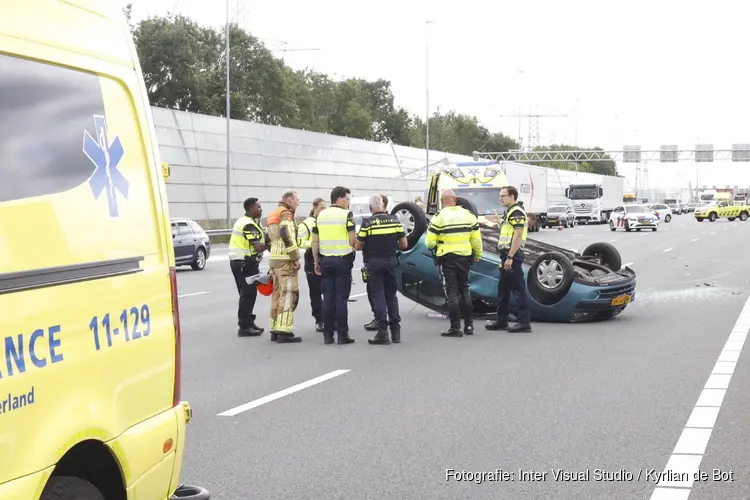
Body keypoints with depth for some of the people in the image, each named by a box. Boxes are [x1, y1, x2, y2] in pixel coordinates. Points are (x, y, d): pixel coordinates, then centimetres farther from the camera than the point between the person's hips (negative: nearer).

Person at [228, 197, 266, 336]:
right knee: (248, 294, -7)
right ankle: (244, 327, -5)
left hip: (239, 262, 10)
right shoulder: (249, 225, -17)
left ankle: (248, 322, 26)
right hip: (245, 263, -10)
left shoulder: (243, 221, 16)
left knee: (247, 294, 17)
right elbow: (258, 247, -25)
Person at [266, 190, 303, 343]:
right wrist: (296, 258, -19)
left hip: (275, 259, 10)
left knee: (278, 294, 13)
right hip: (285, 260, -10)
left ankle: (275, 330, 16)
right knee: (289, 295, -9)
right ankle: (284, 332, -13)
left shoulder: (274, 215, 21)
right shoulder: (286, 213, -9)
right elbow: (287, 236, -21)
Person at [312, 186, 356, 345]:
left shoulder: (320, 215, 10)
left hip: (325, 260, 5)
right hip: (342, 260, -5)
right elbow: (352, 240, -13)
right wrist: (356, 245, 9)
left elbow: (315, 241, 11)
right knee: (341, 298, -2)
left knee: (327, 298, 8)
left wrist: (316, 262, 16)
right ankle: (342, 335, -1)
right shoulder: (346, 214, -7)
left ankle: (327, 335, 9)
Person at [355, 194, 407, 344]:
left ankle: (383, 331, -3)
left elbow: (357, 246, -5)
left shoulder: (367, 223, -9)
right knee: (391, 295, 14)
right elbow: (403, 245, 3)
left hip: (374, 263, -3)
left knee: (377, 296, 1)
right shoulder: (394, 220, 1)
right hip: (391, 261, 4)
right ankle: (395, 330, 13)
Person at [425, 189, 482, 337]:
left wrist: (432, 245, 11)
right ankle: (469, 325, 17)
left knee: (451, 292, 0)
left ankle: (455, 327, -2)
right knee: (464, 289, 15)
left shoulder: (439, 217, -10)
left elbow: (430, 243, -12)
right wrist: (478, 254, 17)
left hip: (447, 259, -4)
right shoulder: (468, 215, 3)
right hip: (465, 257, 4)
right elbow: (476, 238, 3)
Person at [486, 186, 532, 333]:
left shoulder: (516, 212, -13)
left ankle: (524, 322, -6)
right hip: (507, 256, 11)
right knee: (503, 289, 15)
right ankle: (501, 321, 23)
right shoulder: (510, 212, 19)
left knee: (518, 289, -8)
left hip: (513, 256, -11)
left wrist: (510, 257, -24)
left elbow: (517, 236, -21)